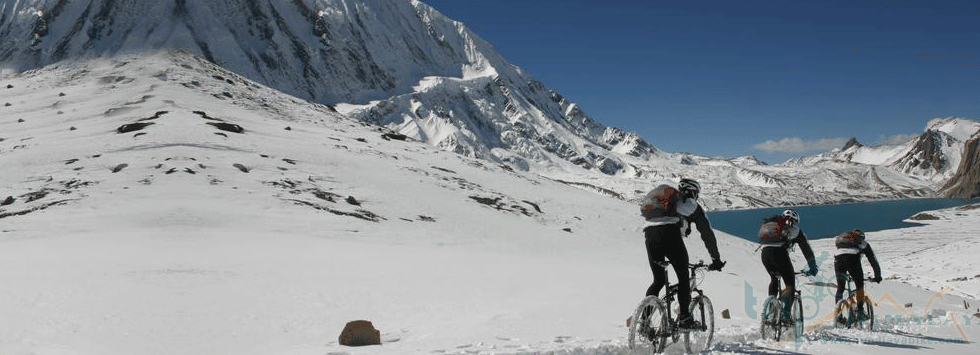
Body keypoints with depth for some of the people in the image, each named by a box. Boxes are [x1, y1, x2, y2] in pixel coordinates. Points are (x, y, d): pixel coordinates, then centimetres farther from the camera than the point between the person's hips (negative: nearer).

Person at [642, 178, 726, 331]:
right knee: (684, 278, 10)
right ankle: (684, 318, 2)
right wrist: (716, 259, 30)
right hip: (670, 233, -5)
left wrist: (661, 260, 46)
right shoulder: (692, 205, 24)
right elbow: (707, 233, 23)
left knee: (658, 281, 16)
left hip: (649, 233, 5)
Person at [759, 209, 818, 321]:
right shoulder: (795, 229, 25)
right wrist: (813, 268, 32)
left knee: (774, 279, 29)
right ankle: (785, 315, -10)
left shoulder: (770, 224, 36)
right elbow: (806, 249, 23)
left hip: (765, 252, 4)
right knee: (790, 284, 6)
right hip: (779, 252, -4)